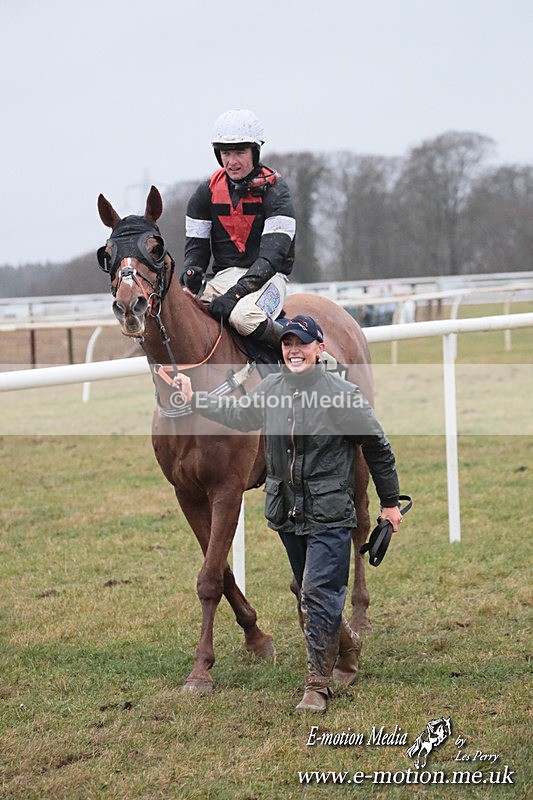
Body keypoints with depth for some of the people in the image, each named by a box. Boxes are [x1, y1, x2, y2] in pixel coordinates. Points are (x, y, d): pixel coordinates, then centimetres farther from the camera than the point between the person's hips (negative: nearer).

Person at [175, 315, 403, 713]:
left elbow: (378, 448, -4)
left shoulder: (342, 393, -13)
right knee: (311, 595, 18)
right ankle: (347, 644, 43)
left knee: (317, 594, -10)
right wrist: (194, 398, 16)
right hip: (287, 515, 6)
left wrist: (390, 502, 1)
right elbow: (237, 414, 23)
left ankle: (318, 687, -4)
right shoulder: (271, 388, 2)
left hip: (329, 515, -6)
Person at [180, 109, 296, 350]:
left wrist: (236, 293, -30)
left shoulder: (274, 191, -7)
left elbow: (272, 255, -17)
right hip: (224, 276, 4)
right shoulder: (207, 191, 9)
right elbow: (196, 246, 10)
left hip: (267, 276, -4)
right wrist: (190, 274, -16)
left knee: (243, 315, -39)